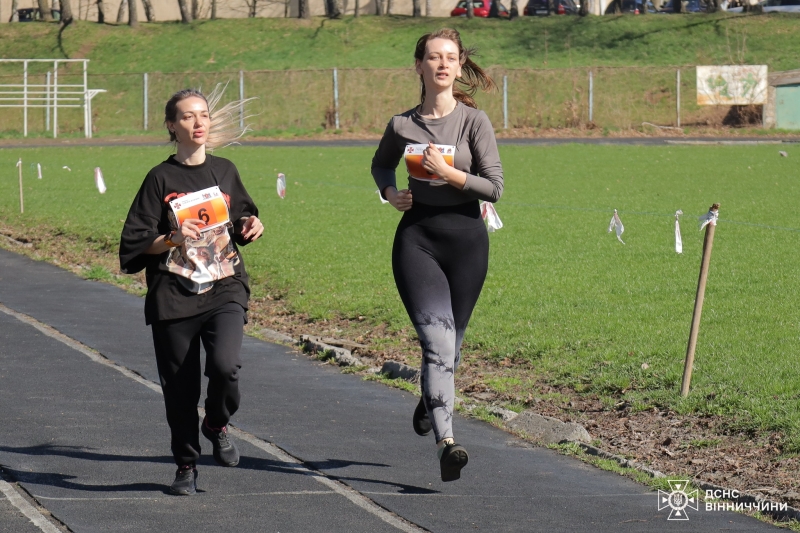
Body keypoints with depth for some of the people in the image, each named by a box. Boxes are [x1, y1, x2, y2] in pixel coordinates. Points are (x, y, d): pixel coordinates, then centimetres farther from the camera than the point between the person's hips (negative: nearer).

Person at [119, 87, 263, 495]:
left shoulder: (224, 171, 9)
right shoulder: (161, 179, -1)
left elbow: (240, 221, 25)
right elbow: (135, 243, -3)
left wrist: (250, 228, 3)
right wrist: (172, 239, -19)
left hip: (224, 288, 1)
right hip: (174, 291, -1)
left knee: (225, 365, -22)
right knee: (180, 386, 2)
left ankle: (217, 425, 9)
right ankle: (186, 466, 21)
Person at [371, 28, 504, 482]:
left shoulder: (474, 121, -4)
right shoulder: (402, 126, 2)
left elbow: (495, 187, -7)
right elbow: (381, 164, 24)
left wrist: (447, 173, -17)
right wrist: (390, 193, 4)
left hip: (466, 238, 1)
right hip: (417, 237, -1)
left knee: (450, 343, 12)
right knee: (437, 340, -16)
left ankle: (429, 403, 45)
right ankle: (447, 443, -23)